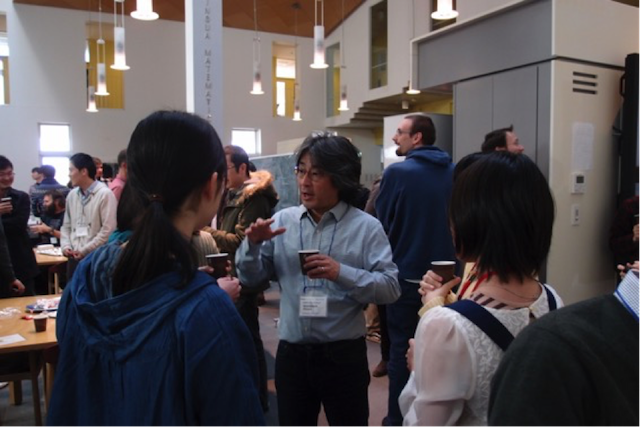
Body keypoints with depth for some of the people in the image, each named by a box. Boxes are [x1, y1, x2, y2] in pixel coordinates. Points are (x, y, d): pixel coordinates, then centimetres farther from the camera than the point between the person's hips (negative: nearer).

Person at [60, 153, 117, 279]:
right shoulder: (72, 195, 11)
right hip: (74, 258, 6)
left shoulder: (104, 194, -10)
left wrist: (84, 250, -13)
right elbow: (66, 226, 18)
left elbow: (108, 230, -14)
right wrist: (66, 246, 0)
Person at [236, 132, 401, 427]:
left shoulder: (366, 227, -6)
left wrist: (342, 274, -25)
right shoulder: (282, 221, 1)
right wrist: (252, 244, -15)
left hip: (343, 355, -2)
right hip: (291, 353, 3)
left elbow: (390, 288, -12)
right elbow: (251, 279, 3)